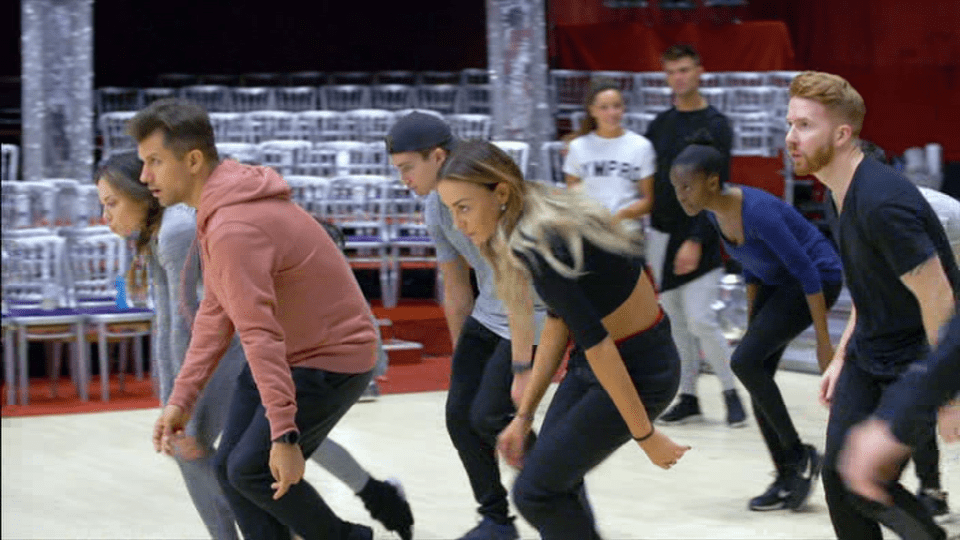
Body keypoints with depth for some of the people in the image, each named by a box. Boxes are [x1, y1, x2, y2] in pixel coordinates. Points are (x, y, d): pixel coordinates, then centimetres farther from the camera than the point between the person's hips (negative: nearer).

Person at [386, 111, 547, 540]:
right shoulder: (436, 207, 2)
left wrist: (521, 368, -27)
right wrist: (462, 357, 18)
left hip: (535, 314, -8)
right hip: (488, 317, 8)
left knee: (489, 416, -12)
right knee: (460, 414, 0)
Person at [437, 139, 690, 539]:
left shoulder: (538, 248, -27)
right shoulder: (550, 218, 1)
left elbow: (596, 344, -26)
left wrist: (644, 435, -20)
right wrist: (524, 416, 12)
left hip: (637, 371, -9)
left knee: (536, 492, -4)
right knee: (558, 482, 15)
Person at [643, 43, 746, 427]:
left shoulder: (715, 126, -7)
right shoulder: (660, 126, 10)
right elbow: (649, 182, 14)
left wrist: (696, 241, -19)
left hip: (696, 239, -6)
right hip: (660, 236, 6)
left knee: (700, 319, -11)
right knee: (677, 322, 8)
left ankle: (731, 393, 5)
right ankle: (688, 399, 16)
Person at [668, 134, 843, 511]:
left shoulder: (757, 212, -31)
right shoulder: (715, 211, -5)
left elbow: (808, 272, -26)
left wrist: (823, 341, -23)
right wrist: (753, 324, 16)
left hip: (818, 278, -9)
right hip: (776, 281, 9)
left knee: (744, 361, -17)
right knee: (756, 376, 3)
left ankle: (799, 456, -4)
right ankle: (788, 479, 13)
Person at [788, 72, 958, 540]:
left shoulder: (882, 202, -27)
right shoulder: (845, 193, 4)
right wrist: (842, 356, 17)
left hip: (915, 368, -9)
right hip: (868, 357, 9)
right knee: (837, 472, 3)